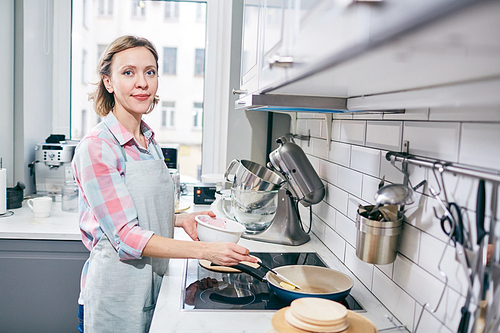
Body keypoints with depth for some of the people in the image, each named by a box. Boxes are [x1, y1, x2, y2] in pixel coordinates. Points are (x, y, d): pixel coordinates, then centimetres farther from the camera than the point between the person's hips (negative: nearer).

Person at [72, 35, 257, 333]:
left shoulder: (151, 142, 5)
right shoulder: (96, 148, -18)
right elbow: (126, 236, -23)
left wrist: (182, 219, -2)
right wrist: (205, 250, -27)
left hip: (154, 284, 7)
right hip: (117, 289, -7)